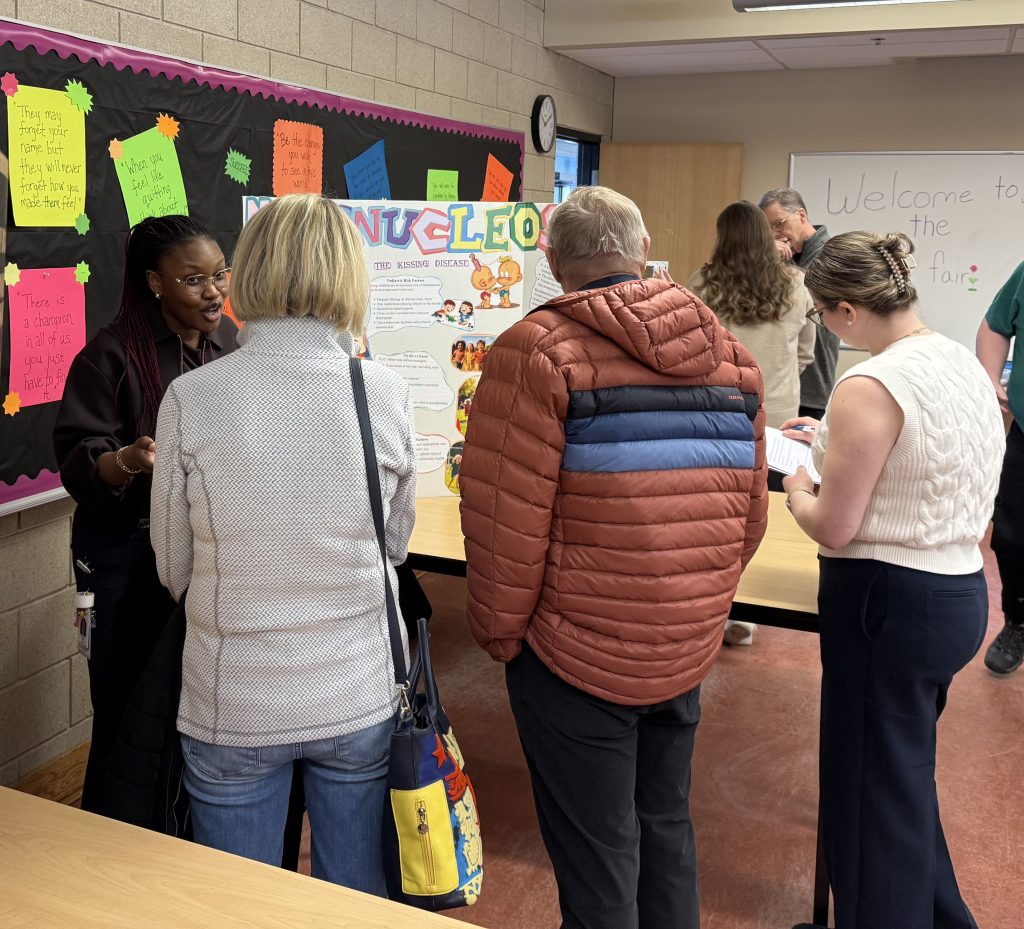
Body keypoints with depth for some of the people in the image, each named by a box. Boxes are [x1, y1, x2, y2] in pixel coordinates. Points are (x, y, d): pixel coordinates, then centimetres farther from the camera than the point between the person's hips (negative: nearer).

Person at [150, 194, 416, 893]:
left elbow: (175, 568, -2)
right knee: (358, 899, 21)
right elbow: (397, 542, 3)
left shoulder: (190, 399, -13)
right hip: (360, 702, 1)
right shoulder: (387, 395, -11)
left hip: (234, 707, -1)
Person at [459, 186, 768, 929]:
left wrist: (500, 632, -3)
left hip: (577, 657, -5)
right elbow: (748, 517, 6)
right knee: (666, 827, 23)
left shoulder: (538, 350, -12)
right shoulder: (731, 354, 5)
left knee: (597, 856, 10)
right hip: (689, 651, 6)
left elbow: (506, 522, -17)